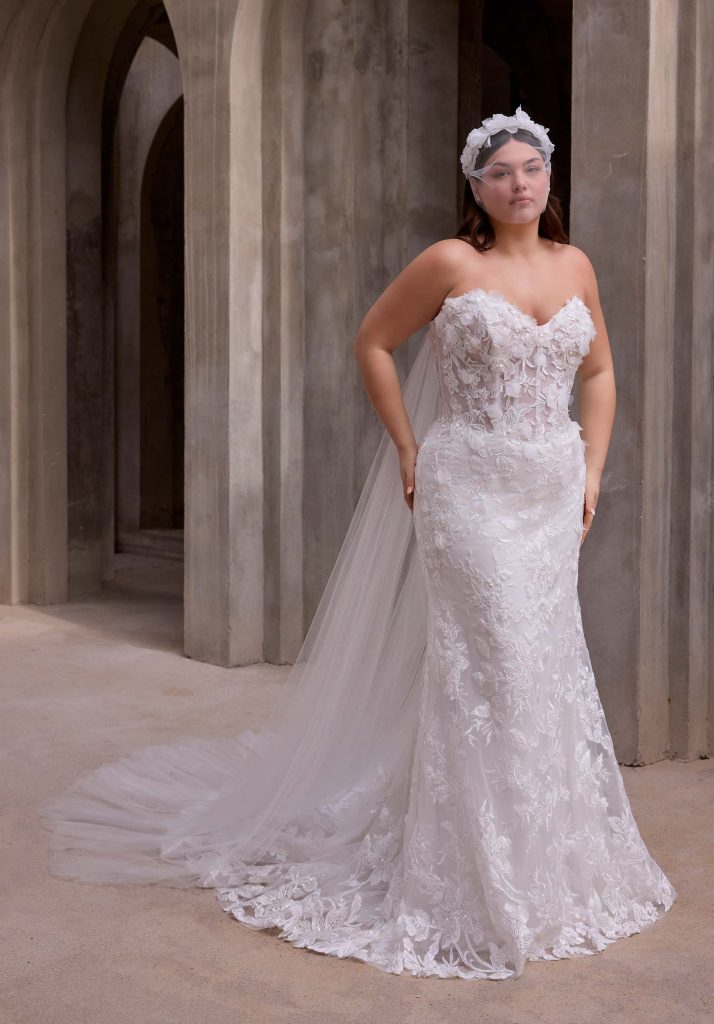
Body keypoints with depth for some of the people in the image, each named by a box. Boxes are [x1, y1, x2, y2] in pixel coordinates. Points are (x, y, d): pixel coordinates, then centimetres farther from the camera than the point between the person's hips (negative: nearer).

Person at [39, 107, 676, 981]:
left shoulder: (575, 266, 9)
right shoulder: (450, 262, -6)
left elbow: (599, 372, 18)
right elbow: (372, 343, 2)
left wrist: (592, 471, 8)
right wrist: (408, 451, -3)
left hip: (553, 494, 6)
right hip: (468, 489, -5)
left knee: (550, 665, 11)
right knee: (488, 666, -5)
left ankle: (552, 866, 29)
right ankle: (477, 884, 11)